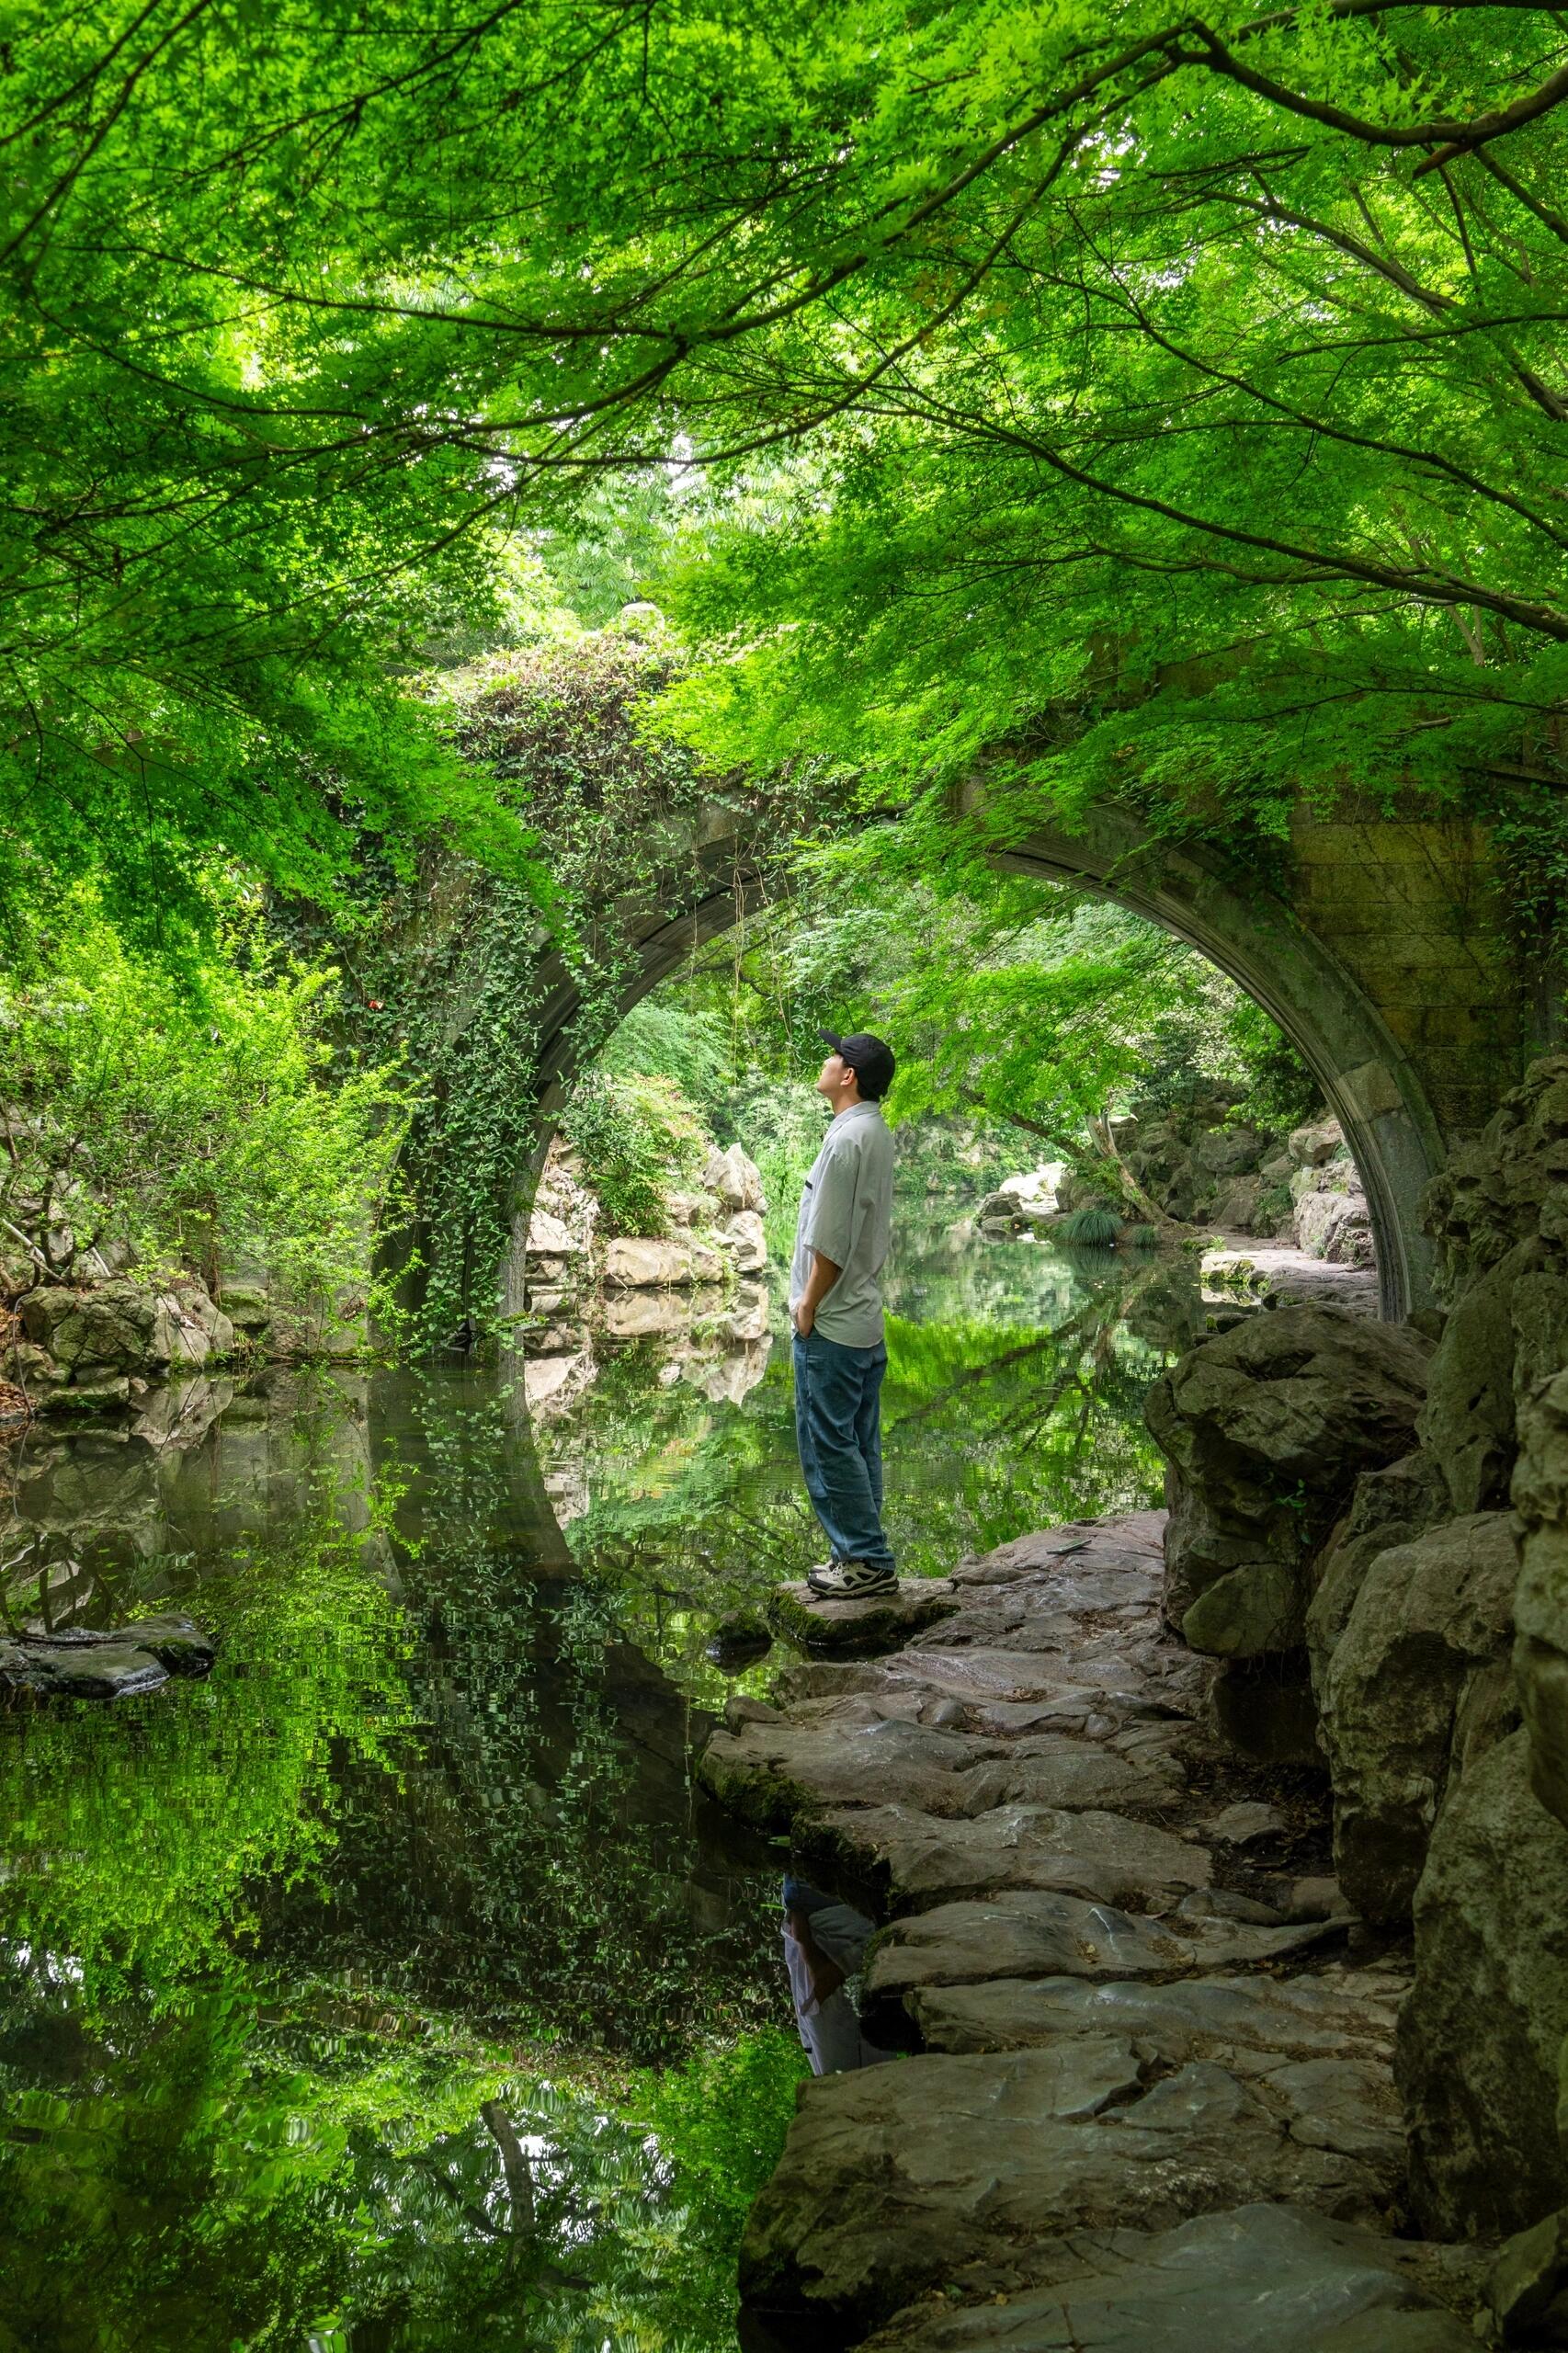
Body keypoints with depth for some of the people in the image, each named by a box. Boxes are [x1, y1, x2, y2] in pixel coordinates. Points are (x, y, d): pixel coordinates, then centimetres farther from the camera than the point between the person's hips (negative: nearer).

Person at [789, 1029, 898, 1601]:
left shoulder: (846, 1138, -19)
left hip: (830, 1323, -10)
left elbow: (829, 1242, -21)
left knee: (828, 1445, -3)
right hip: (866, 1320, 10)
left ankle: (867, 1562, 0)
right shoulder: (877, 1133, 12)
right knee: (858, 1445, 13)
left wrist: (808, 1305, -10)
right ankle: (863, 1556, 18)